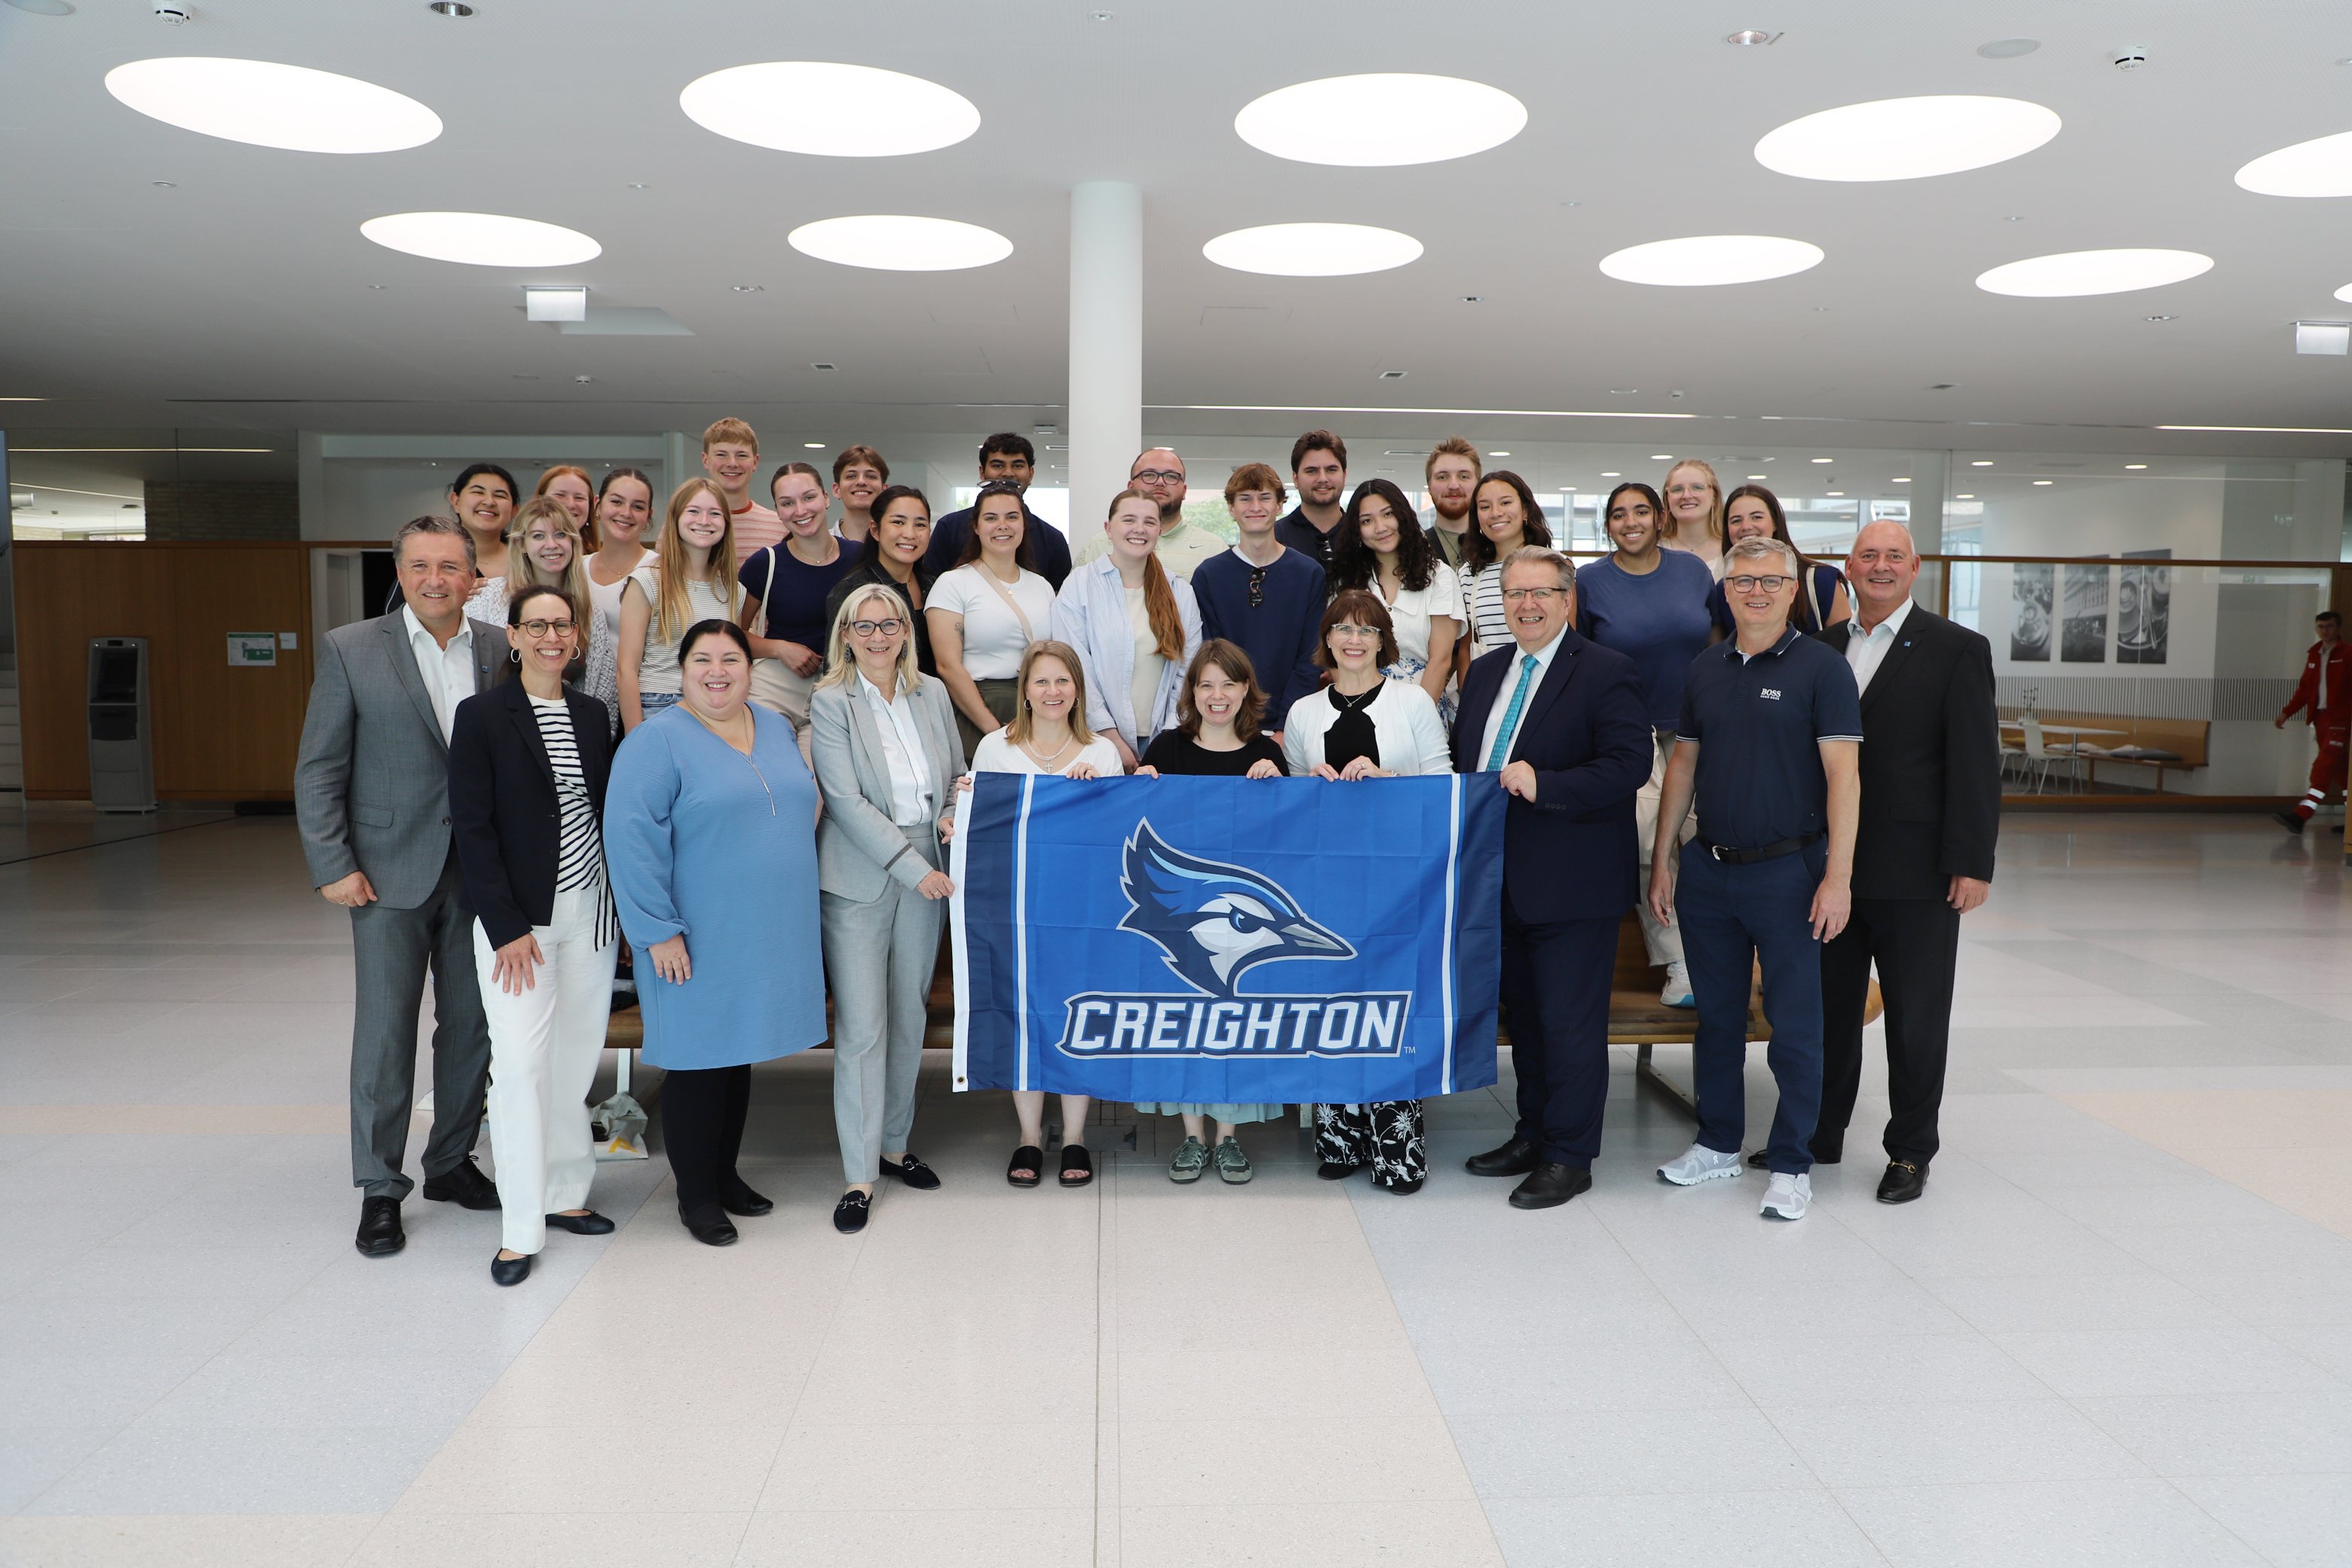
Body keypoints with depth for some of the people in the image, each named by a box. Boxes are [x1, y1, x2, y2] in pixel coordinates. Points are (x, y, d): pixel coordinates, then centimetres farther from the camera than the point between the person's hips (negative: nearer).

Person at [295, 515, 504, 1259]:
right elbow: (318, 770, -2)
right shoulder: (349, 649, -2)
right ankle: (379, 1189, 15)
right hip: (390, 871, -2)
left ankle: (451, 1162, 28)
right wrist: (332, 865, -8)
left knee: (472, 1024, 11)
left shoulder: (503, 651, 3)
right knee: (384, 1029, 2)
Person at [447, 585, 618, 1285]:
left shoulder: (592, 714, 9)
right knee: (522, 1062, -6)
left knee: (576, 1059, 8)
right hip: (518, 917, -4)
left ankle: (565, 1194, 22)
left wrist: (624, 906, 7)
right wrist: (508, 928, -13)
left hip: (590, 910, 5)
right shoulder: (482, 715, -5)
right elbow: (472, 828, -8)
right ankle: (520, 1229, 3)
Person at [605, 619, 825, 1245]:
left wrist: (797, 907, 16)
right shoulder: (657, 740, -11)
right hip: (700, 941, -6)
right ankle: (695, 1194, 18)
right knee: (698, 1062, 3)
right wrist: (658, 930, -20)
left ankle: (725, 1172, 31)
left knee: (740, 1054, 16)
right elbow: (632, 837, -16)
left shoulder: (775, 728, 10)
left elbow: (801, 812, 20)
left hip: (769, 935, 6)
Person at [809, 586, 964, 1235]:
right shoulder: (830, 703, -7)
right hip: (860, 880, -5)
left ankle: (894, 1145, 28)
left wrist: (955, 816, -6)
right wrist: (910, 865, -17)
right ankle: (859, 1176, 4)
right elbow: (846, 800, -14)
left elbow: (958, 774, 16)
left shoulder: (932, 693, 7)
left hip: (927, 874, 5)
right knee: (861, 1027, -5)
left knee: (911, 1017, 13)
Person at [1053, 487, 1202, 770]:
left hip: (1161, 739, 3)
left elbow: (1187, 672, 5)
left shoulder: (1180, 593, 9)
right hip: (1098, 738, -3)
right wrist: (1111, 738, -13)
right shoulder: (1079, 585, -2)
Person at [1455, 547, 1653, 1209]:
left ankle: (1569, 1156, 13)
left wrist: (1543, 784, -27)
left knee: (1570, 1023, 1)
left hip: (1571, 885, -7)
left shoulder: (1607, 672, -9)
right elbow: (1461, 760, 19)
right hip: (1502, 882, 7)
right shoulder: (1485, 672, 13)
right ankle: (1532, 1135, 32)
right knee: (1524, 1014, 18)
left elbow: (1629, 764, -19)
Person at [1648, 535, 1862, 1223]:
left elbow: (1843, 775, -11)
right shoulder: (1705, 669, 9)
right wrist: (1661, 860, 9)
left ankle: (1790, 1164, 15)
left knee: (1794, 1023, 3)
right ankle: (1717, 1145, 28)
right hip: (1707, 869, 5)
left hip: (1786, 871, -5)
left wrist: (1838, 877, -17)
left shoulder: (1821, 668, -6)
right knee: (1716, 1014, 14)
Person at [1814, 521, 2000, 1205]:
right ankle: (1820, 1135, 27)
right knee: (1828, 1007, 13)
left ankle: (1911, 1150, 21)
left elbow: (1976, 764, -8)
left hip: (1916, 872, -4)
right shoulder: (1823, 647, 9)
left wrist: (1973, 864, -14)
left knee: (1916, 1019, 6)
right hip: (1831, 865, 4)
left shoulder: (1956, 649, -4)